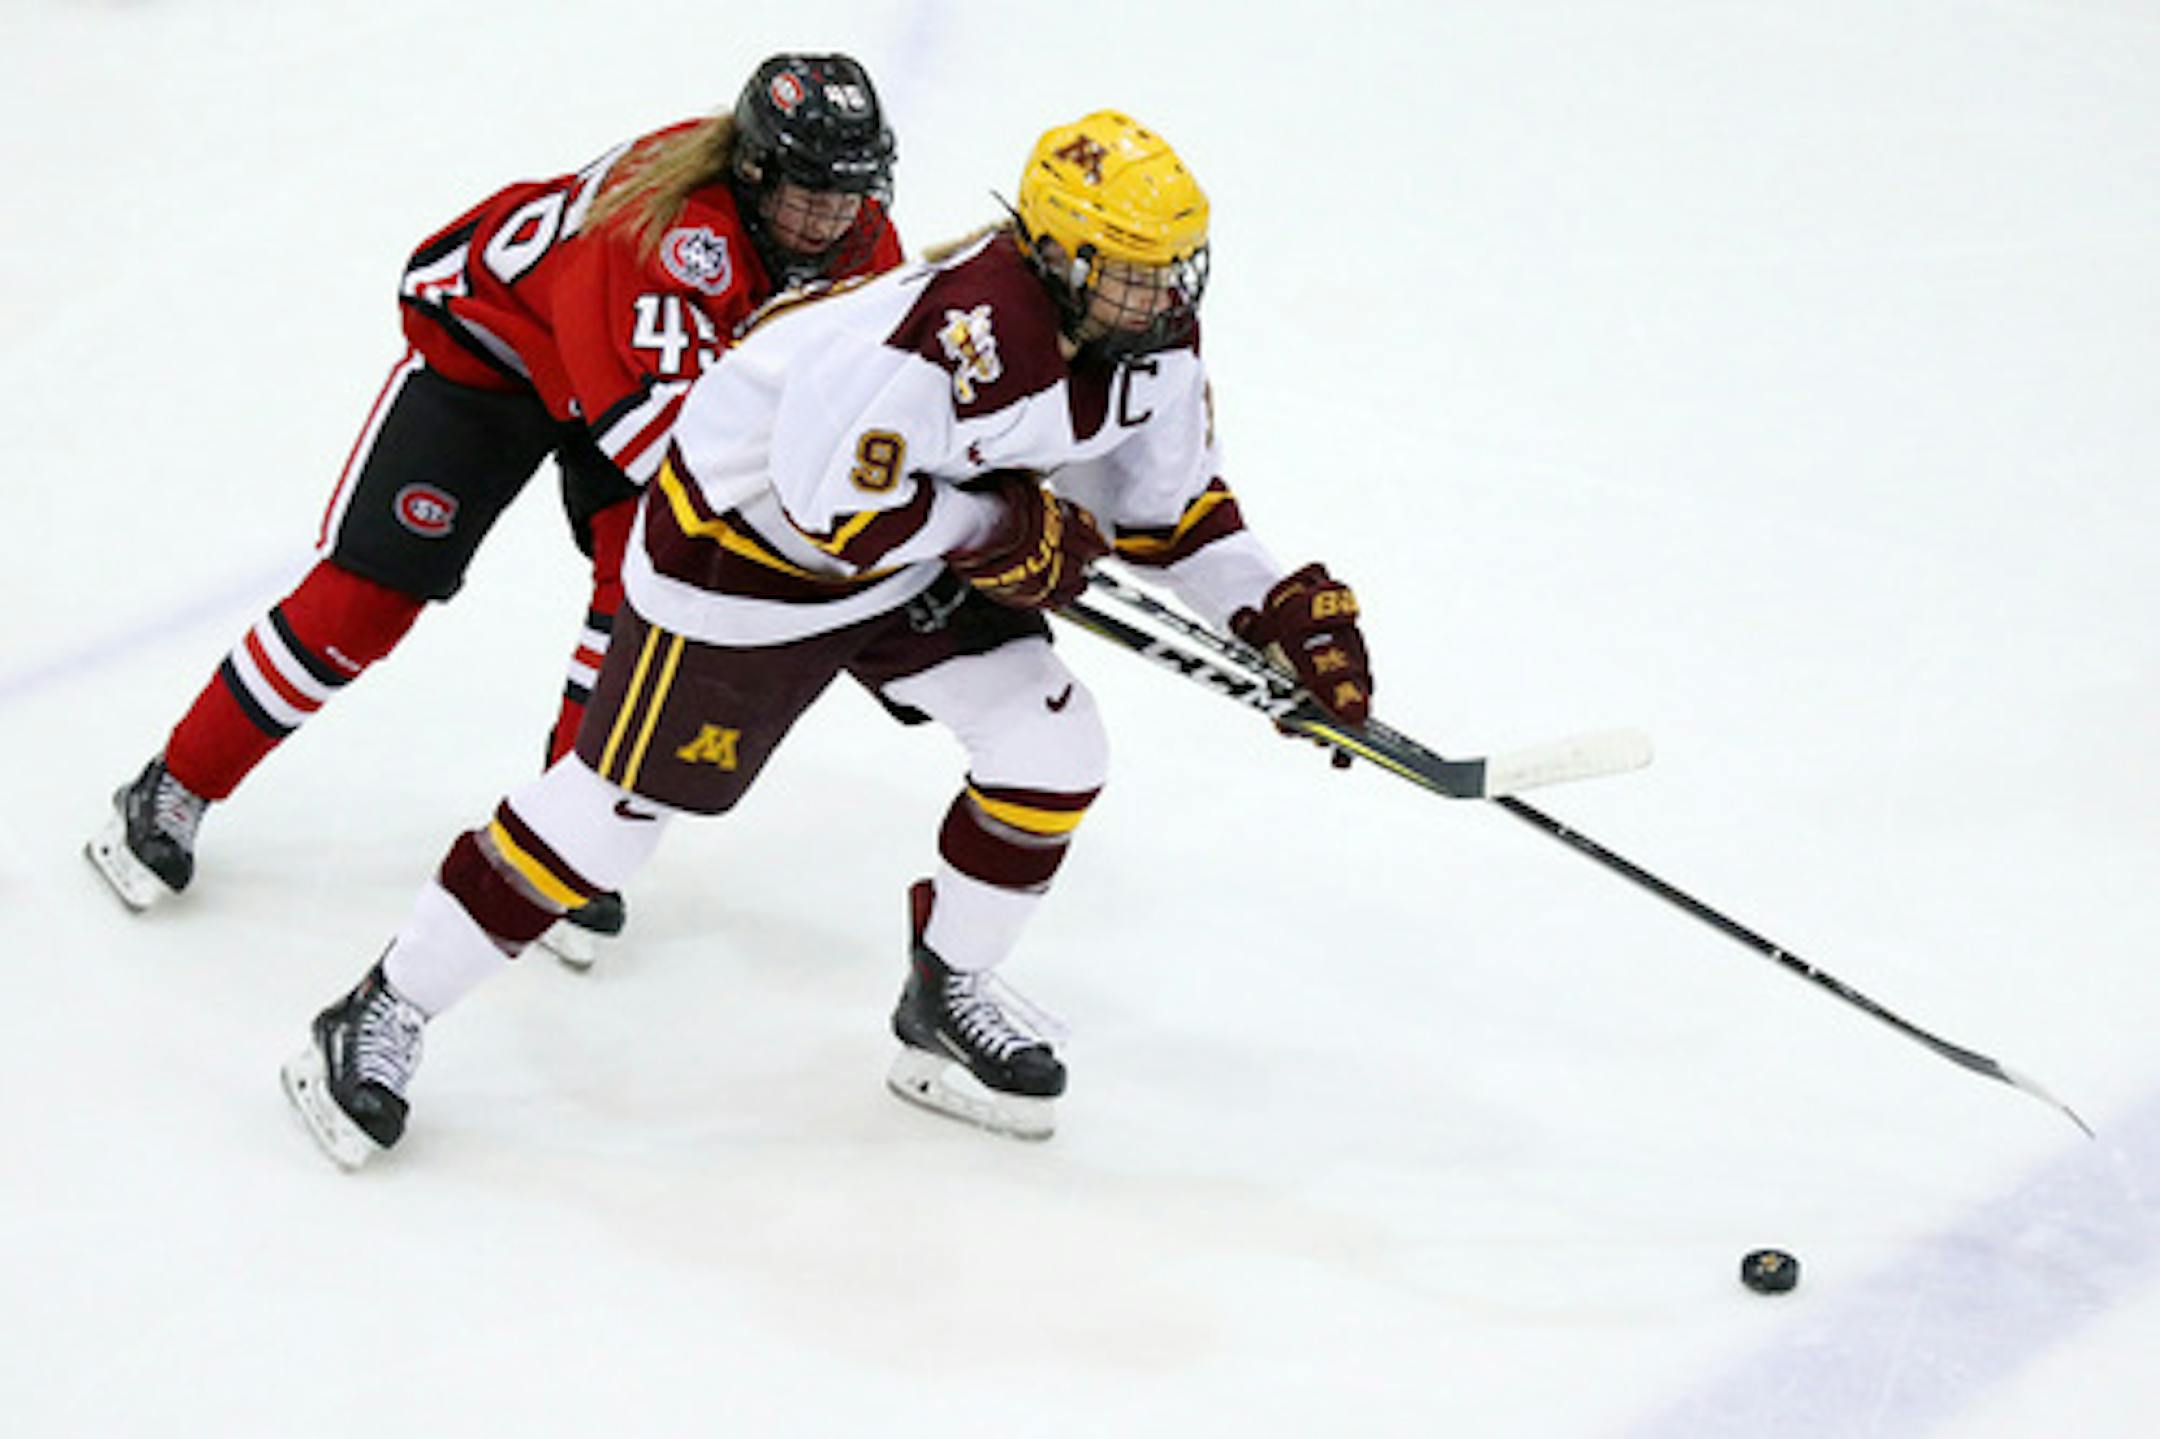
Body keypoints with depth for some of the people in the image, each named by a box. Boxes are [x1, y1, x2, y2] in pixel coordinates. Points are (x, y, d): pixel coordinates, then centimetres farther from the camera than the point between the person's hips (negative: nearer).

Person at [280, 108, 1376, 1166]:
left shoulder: (1149, 331, -9)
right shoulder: (974, 333, -37)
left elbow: (1165, 505, 6)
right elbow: (829, 499, -33)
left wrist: (1279, 609, -3)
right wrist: (1005, 530, -24)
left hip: (917, 547, 8)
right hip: (748, 527, -8)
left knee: (1053, 746, -2)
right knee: (620, 803, -4)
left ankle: (945, 992, 19)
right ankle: (385, 1013, 9)